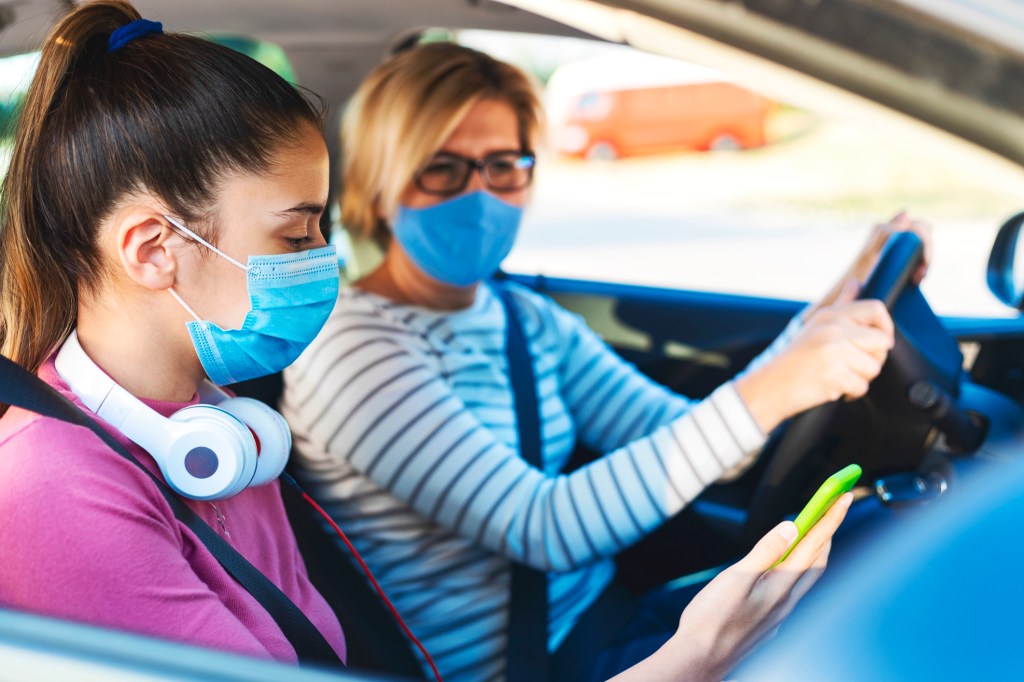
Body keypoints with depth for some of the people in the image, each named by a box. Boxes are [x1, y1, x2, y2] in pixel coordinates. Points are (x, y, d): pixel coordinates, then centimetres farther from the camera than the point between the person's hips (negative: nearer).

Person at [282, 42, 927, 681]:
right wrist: (764, 396, -32)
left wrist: (833, 311, -9)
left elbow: (687, 448, 1)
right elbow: (541, 528, -26)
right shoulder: (349, 346, -17)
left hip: (605, 611, 7)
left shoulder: (531, 321, 8)